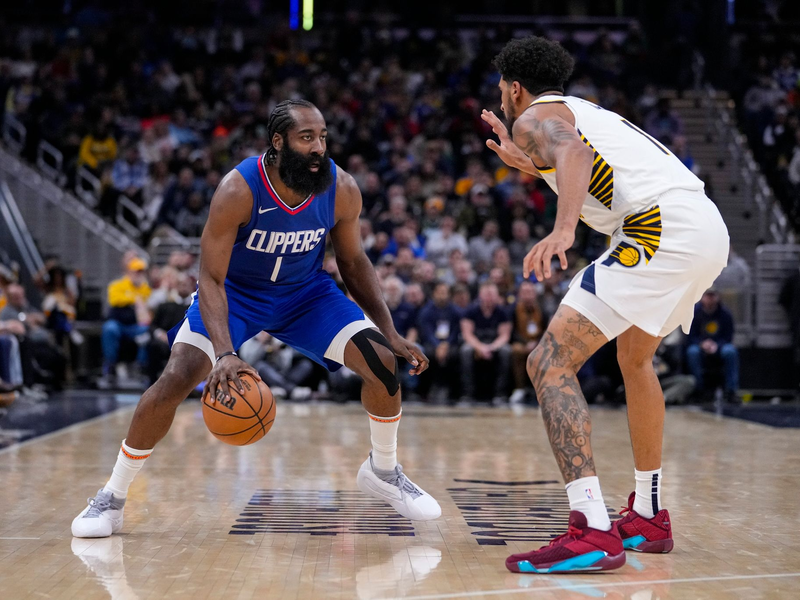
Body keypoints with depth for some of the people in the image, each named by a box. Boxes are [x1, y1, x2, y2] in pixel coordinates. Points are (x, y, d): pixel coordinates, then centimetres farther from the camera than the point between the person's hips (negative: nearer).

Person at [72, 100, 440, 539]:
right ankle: (112, 497, -6)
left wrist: (390, 333, -7)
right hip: (234, 292, -3)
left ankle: (382, 472, 15)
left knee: (382, 361, -12)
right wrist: (225, 353, -44)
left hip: (306, 292, 3)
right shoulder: (238, 190, -31)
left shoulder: (342, 190, -20)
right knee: (177, 377, -22)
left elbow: (352, 260, -2)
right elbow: (210, 279, -29)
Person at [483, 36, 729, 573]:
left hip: (662, 227, -9)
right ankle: (648, 518, 34)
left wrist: (563, 231, -34)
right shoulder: (585, 111, 32)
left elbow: (575, 151, -18)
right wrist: (530, 164, 49)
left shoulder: (534, 117, 6)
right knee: (635, 359, 30)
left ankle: (592, 532, -23)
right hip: (711, 227, 9)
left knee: (550, 363, -11)